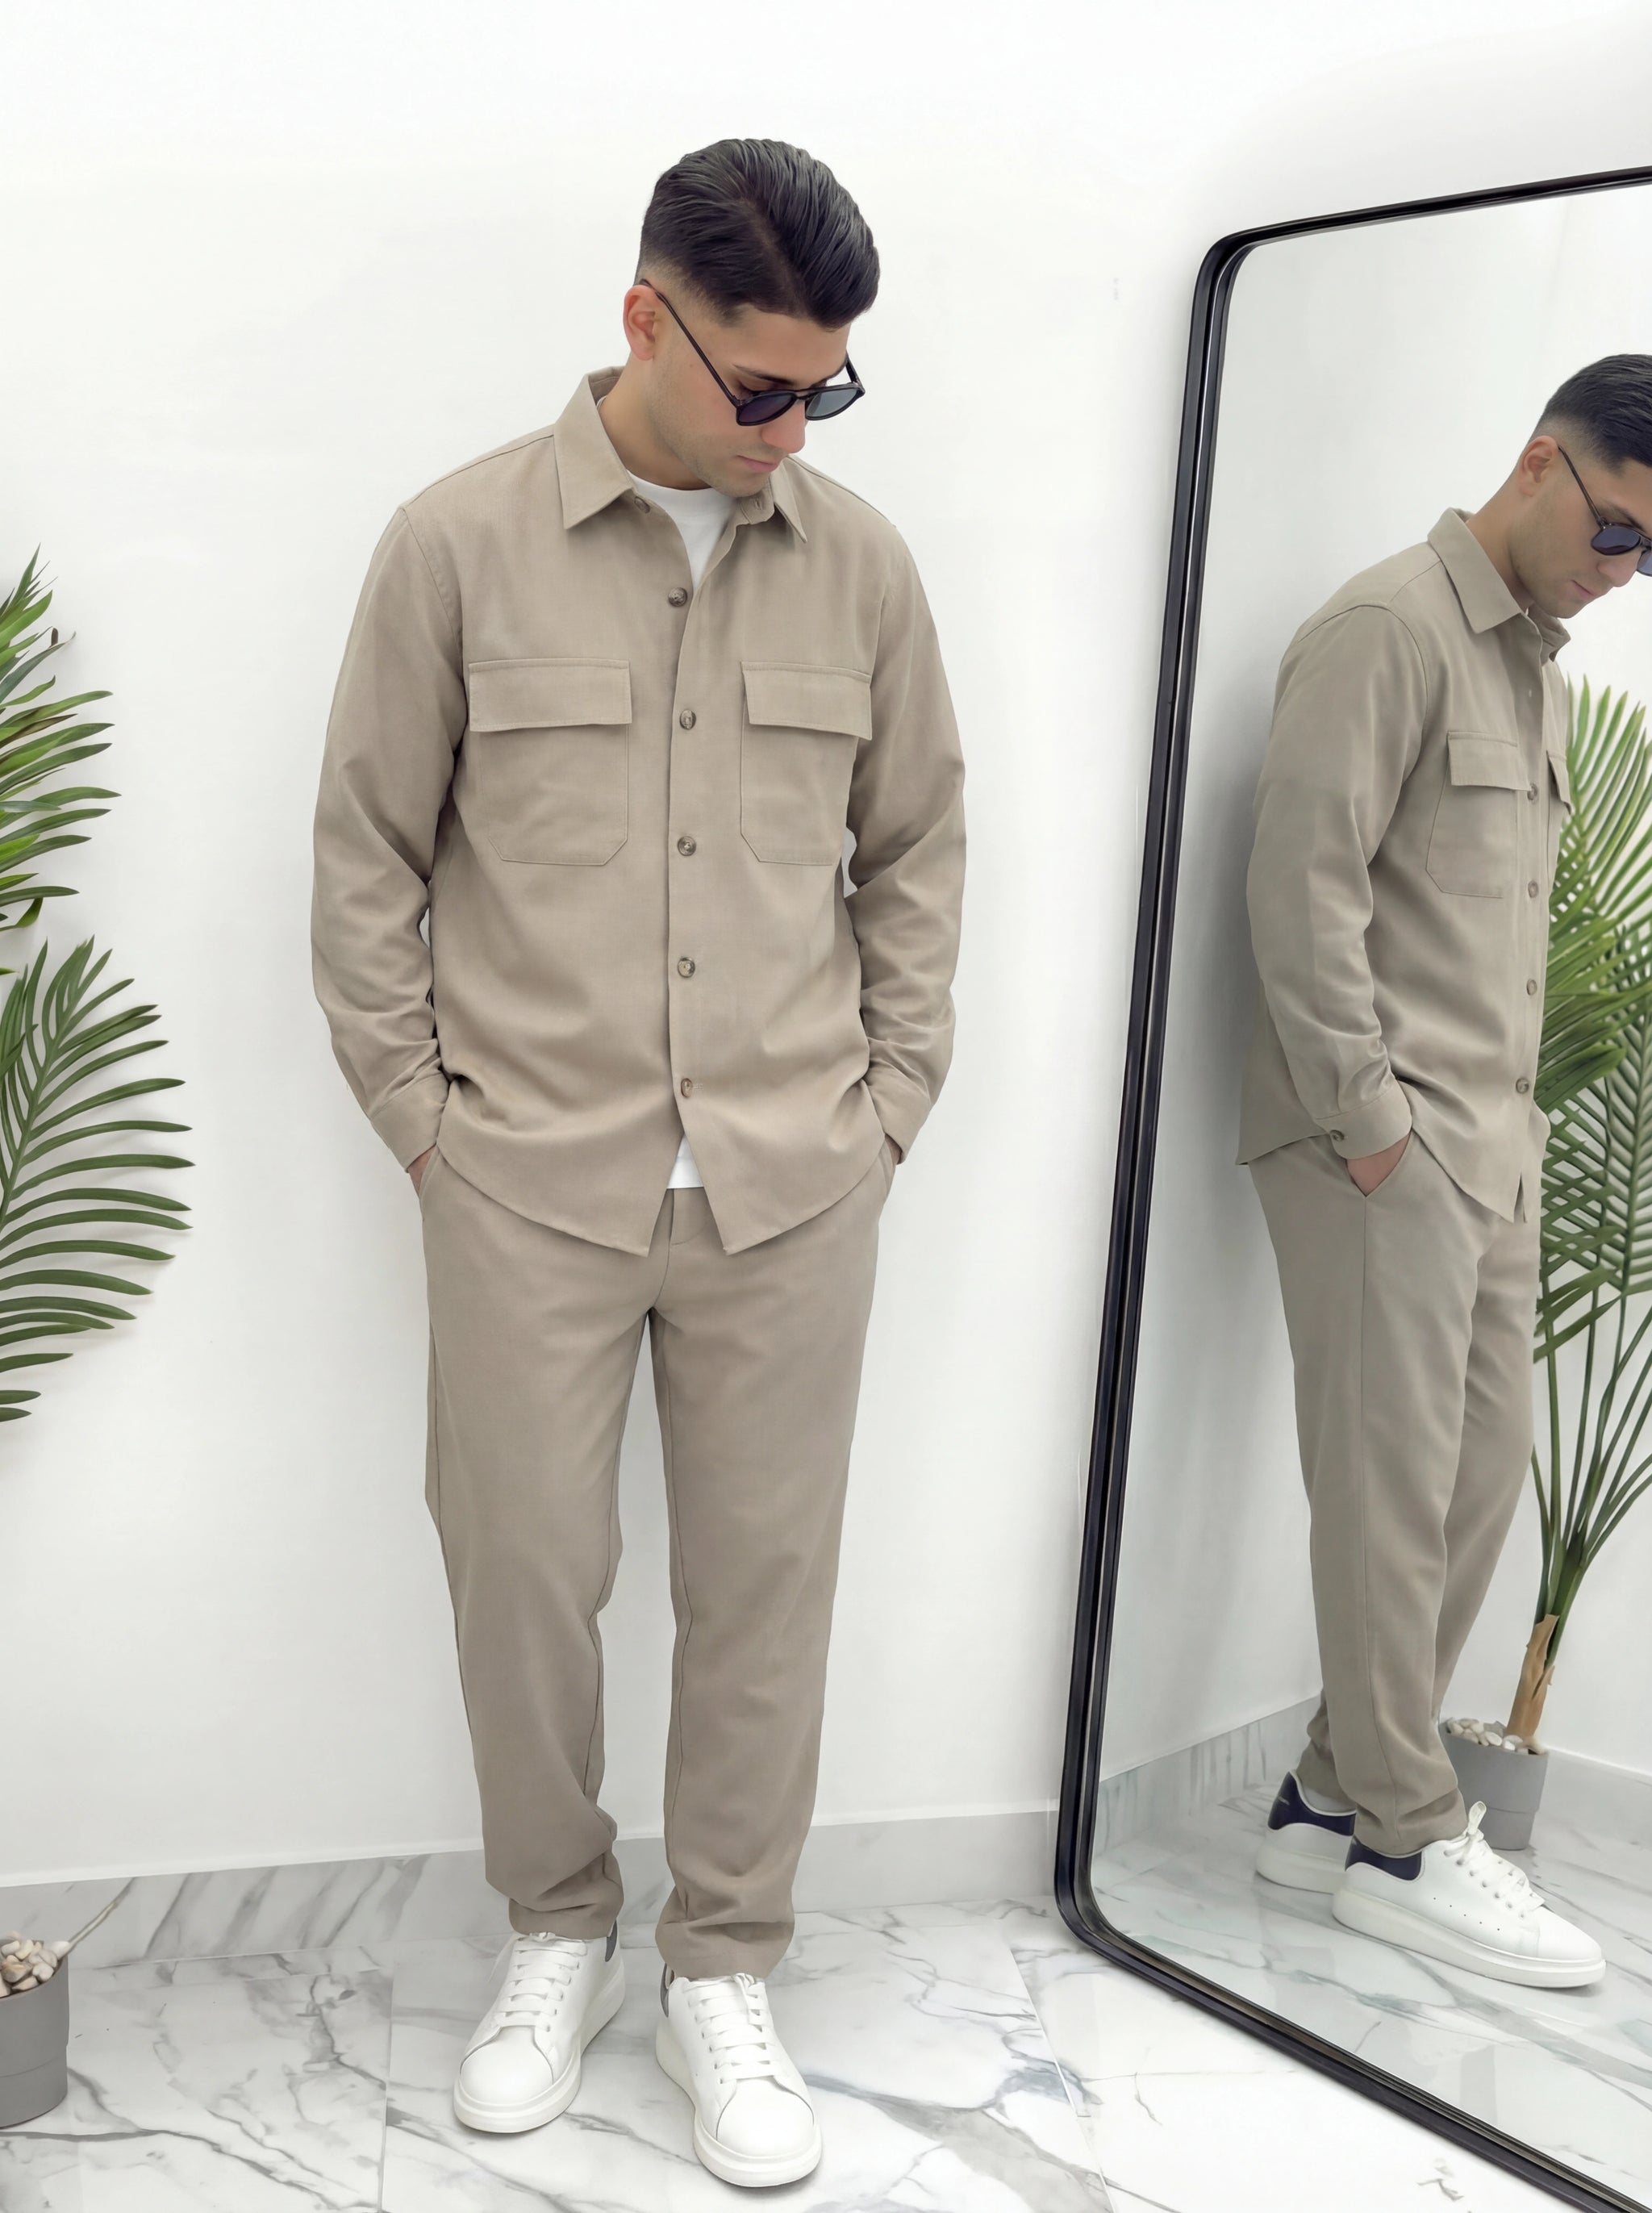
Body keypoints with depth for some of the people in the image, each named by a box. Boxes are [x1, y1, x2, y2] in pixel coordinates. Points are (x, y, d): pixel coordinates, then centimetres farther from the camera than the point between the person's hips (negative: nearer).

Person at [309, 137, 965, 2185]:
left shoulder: (860, 560, 4)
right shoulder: (458, 543, -3)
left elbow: (916, 845, 12)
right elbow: (367, 857, 2)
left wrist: (889, 1101, 7)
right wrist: (422, 1118, -1)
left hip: (794, 1191, 2)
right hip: (528, 1186, -1)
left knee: (763, 1580, 9)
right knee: (522, 1572, 8)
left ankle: (724, 1972, 29)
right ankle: (555, 1931, 34)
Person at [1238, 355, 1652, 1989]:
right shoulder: (1389, 628, -8)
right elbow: (1302, 882, -16)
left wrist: (1511, 1114, 12)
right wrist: (1368, 1114, -16)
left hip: (1489, 1143, 9)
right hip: (1384, 1145, -9)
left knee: (1481, 1473, 10)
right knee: (1393, 1488, -2)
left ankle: (1335, 1795, 22)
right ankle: (1404, 1843, 11)